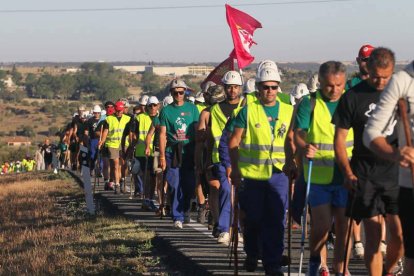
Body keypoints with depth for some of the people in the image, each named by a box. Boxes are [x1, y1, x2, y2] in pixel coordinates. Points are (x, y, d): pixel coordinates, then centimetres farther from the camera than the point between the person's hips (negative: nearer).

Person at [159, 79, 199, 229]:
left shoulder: (192, 108, 8)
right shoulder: (166, 110, 5)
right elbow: (162, 134, 2)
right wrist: (162, 156, -5)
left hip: (189, 152, 1)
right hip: (172, 152, -1)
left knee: (190, 185, 4)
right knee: (175, 186, -5)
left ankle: (185, 209, 29)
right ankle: (178, 218, -1)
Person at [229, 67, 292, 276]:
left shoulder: (288, 111, 9)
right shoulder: (248, 111, 1)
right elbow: (234, 142, 1)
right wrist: (235, 170, -4)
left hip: (279, 173, 1)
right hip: (251, 173, -1)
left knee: (276, 221, -3)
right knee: (253, 219, 9)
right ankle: (251, 255, 31)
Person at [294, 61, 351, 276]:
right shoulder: (309, 103, -3)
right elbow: (298, 133, -11)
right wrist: (304, 147, -33)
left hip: (346, 174, 2)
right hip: (318, 175, -2)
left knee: (344, 222, 3)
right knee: (322, 223, -1)